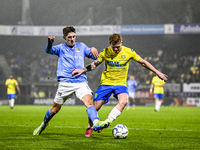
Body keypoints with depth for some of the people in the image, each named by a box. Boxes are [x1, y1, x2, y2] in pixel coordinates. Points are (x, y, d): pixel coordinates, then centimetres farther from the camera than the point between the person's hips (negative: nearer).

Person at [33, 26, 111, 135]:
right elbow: (49, 50, -10)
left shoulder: (81, 46, 17)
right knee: (55, 109, 8)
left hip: (81, 82, 1)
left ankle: (96, 123, -43)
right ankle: (44, 124, 33)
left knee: (89, 101, -25)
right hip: (65, 83, -1)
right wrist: (50, 42, -34)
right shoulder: (61, 48, 9)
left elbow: (94, 56, 17)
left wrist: (93, 50, -8)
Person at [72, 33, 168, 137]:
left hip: (120, 83, 0)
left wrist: (158, 73, 1)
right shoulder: (105, 52, -7)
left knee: (124, 101, -30)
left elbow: (143, 62, 1)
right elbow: (95, 64, 6)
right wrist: (82, 70, -10)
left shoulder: (128, 52, -9)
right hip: (106, 82, 1)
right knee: (95, 106, -5)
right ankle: (90, 128, 20)